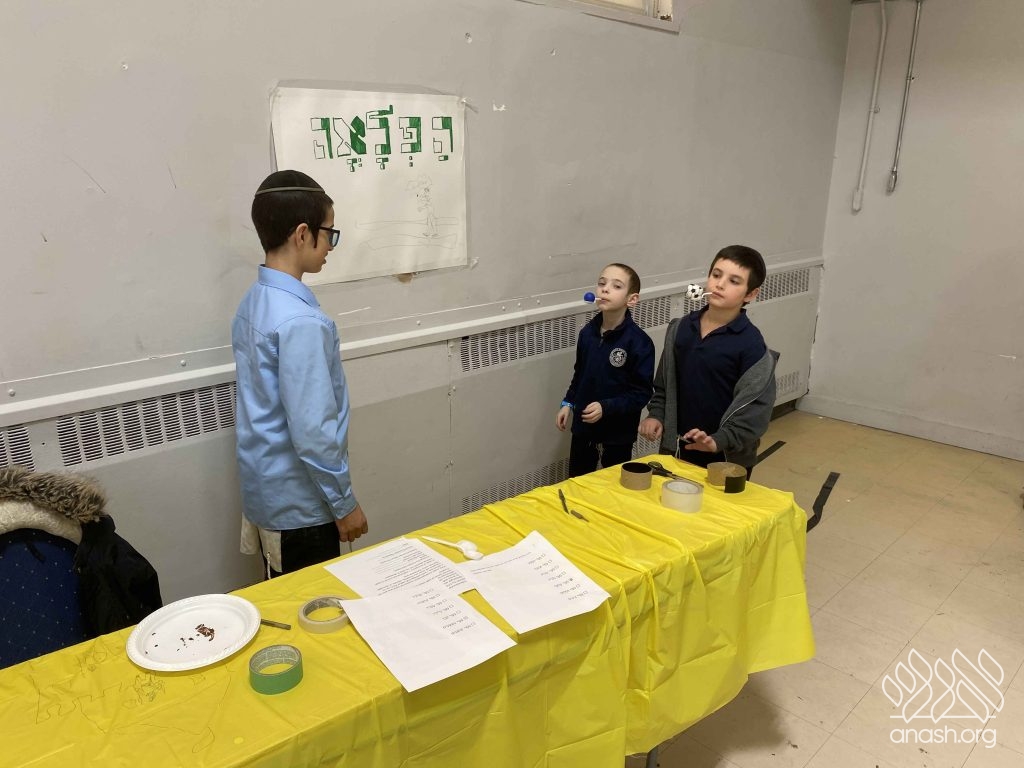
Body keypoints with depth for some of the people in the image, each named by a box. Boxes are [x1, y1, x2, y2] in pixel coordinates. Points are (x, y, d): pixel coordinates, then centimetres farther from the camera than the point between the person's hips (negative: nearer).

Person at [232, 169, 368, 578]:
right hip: (299, 503, -9)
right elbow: (312, 432, -26)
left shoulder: (253, 302, 4)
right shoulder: (300, 321, -26)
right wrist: (344, 503, -13)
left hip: (266, 491, 9)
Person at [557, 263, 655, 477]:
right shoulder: (587, 332, -4)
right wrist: (568, 403, 5)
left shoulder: (639, 342, -19)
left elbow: (642, 393, -17)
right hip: (583, 426, 5)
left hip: (618, 433, -4)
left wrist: (606, 408, -25)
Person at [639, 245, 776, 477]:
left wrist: (718, 441, -26)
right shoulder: (680, 327, 0)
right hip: (676, 449, 5)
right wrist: (655, 415, -1)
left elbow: (755, 409, -17)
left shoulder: (751, 344, -15)